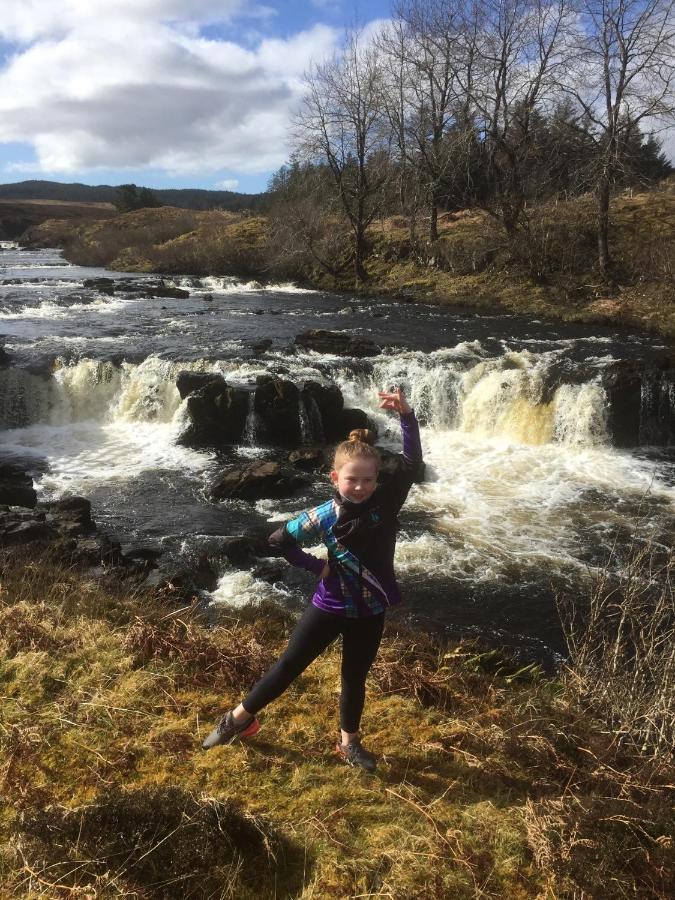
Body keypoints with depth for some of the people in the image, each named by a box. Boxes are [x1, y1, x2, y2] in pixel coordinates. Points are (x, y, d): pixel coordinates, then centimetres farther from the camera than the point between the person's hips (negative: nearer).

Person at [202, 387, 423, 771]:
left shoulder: (386, 503, -13)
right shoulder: (324, 517, -16)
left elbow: (413, 463, -25)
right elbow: (279, 539, -4)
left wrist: (407, 415, -36)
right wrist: (315, 566, -6)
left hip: (370, 612, 2)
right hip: (330, 607, -2)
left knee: (355, 678, 18)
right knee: (290, 665, 11)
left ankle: (349, 742, 39)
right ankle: (240, 717, 30)